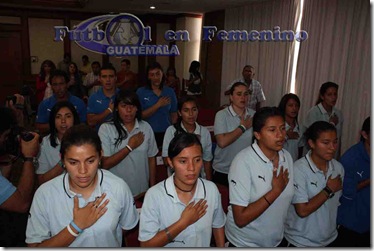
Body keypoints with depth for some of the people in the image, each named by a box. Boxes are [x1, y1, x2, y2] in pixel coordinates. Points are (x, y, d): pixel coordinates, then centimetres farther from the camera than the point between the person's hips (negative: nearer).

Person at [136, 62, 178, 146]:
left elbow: (174, 114, 7)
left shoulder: (170, 92, 3)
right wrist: (158, 105, -17)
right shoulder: (141, 92, -3)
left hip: (166, 133, 2)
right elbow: (141, 115, -10)